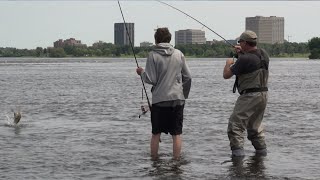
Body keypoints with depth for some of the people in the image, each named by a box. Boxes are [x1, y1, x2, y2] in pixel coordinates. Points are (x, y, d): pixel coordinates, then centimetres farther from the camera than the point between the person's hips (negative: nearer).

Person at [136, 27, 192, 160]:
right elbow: (187, 77, 7)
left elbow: (151, 79, -9)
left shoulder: (153, 55, -6)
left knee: (156, 134, 9)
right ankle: (176, 160, 5)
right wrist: (184, 94, 19)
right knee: (176, 134, 5)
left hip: (159, 99, -2)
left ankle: (154, 160, 14)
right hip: (177, 99, 2)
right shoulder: (179, 54, 3)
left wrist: (141, 72, 10)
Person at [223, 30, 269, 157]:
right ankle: (262, 151, 25)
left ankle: (238, 152, -15)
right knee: (255, 126, 22)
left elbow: (226, 75, -9)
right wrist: (242, 53, 23)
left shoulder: (244, 59, -18)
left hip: (249, 96, -9)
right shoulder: (264, 54, 6)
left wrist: (228, 63, 10)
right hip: (263, 94, 9)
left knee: (235, 126, -6)